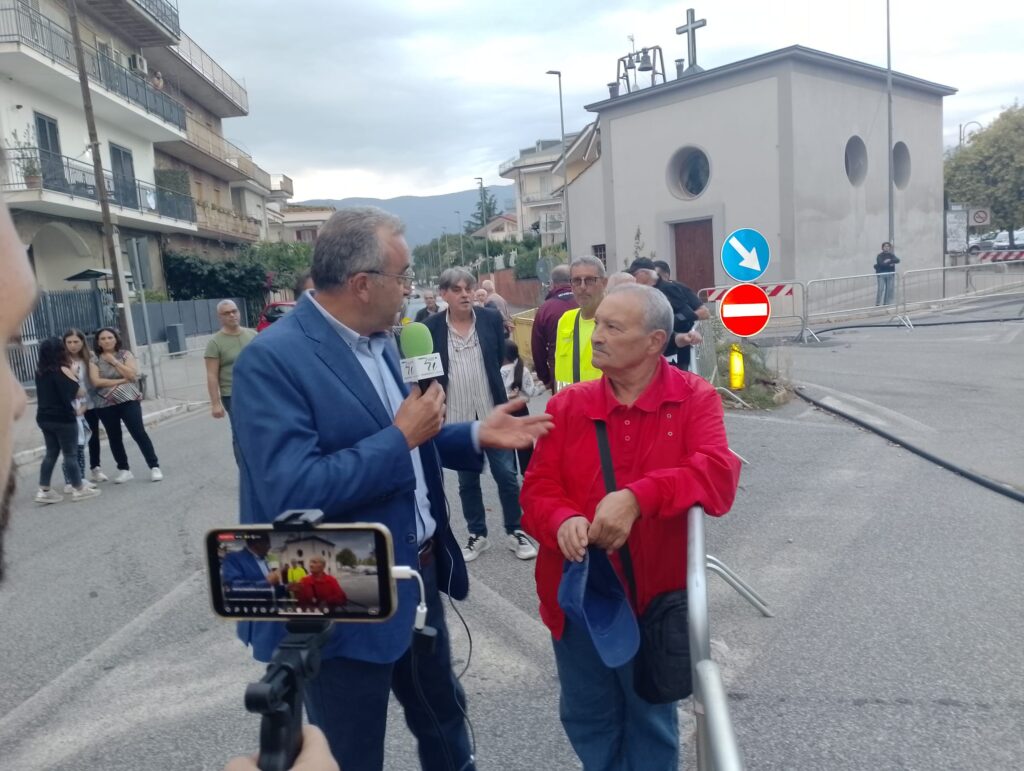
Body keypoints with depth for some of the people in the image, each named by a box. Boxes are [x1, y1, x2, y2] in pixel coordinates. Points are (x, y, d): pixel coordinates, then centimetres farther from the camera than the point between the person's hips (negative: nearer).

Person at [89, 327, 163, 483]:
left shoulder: (125, 354, 2)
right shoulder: (95, 360, 4)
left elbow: (133, 375, -11)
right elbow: (96, 381, -9)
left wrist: (114, 361, -10)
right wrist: (121, 381, -10)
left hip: (129, 401, -2)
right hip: (106, 405, 3)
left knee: (139, 433, -6)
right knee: (114, 438, 8)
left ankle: (154, 467, -2)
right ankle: (124, 470, 20)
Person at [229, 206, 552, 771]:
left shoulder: (380, 341, 4)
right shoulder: (273, 358, -23)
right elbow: (292, 492, -32)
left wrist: (475, 436, 0)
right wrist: (402, 436, -24)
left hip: (415, 577, 8)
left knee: (444, 718, 29)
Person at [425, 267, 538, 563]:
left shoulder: (491, 318, -2)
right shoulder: (432, 326, -5)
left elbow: (501, 358, 8)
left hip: (492, 413, 0)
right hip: (456, 417, 0)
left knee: (506, 475, 5)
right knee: (467, 480, 12)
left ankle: (515, 532, 21)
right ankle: (477, 535, 27)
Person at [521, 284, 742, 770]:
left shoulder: (695, 399, -9)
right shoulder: (567, 405, -3)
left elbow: (719, 477, -23)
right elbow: (537, 489, -6)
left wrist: (639, 497, -35)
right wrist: (563, 521, -28)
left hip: (654, 594, -2)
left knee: (652, 720, 22)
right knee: (586, 717, 22)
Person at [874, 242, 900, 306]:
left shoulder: (891, 255, 12)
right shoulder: (880, 256, -1)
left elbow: (897, 260, -6)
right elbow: (881, 264, -16)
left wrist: (889, 261, -17)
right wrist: (890, 264, -11)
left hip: (890, 274, 4)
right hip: (881, 274, -4)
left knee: (890, 289, 0)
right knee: (881, 289, -10)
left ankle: (886, 303, 7)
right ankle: (877, 304, -6)